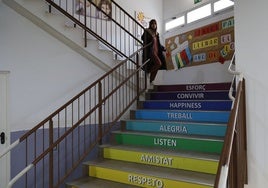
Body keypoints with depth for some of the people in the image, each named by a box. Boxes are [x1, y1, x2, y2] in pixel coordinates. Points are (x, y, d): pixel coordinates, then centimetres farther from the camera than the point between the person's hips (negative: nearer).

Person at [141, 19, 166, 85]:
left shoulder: (156, 34, 18)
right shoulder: (147, 32, -2)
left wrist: (163, 48, 12)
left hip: (157, 52, 7)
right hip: (150, 51, -7)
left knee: (156, 67, 3)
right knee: (158, 63, -23)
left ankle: (151, 81, 12)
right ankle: (147, 72, -5)